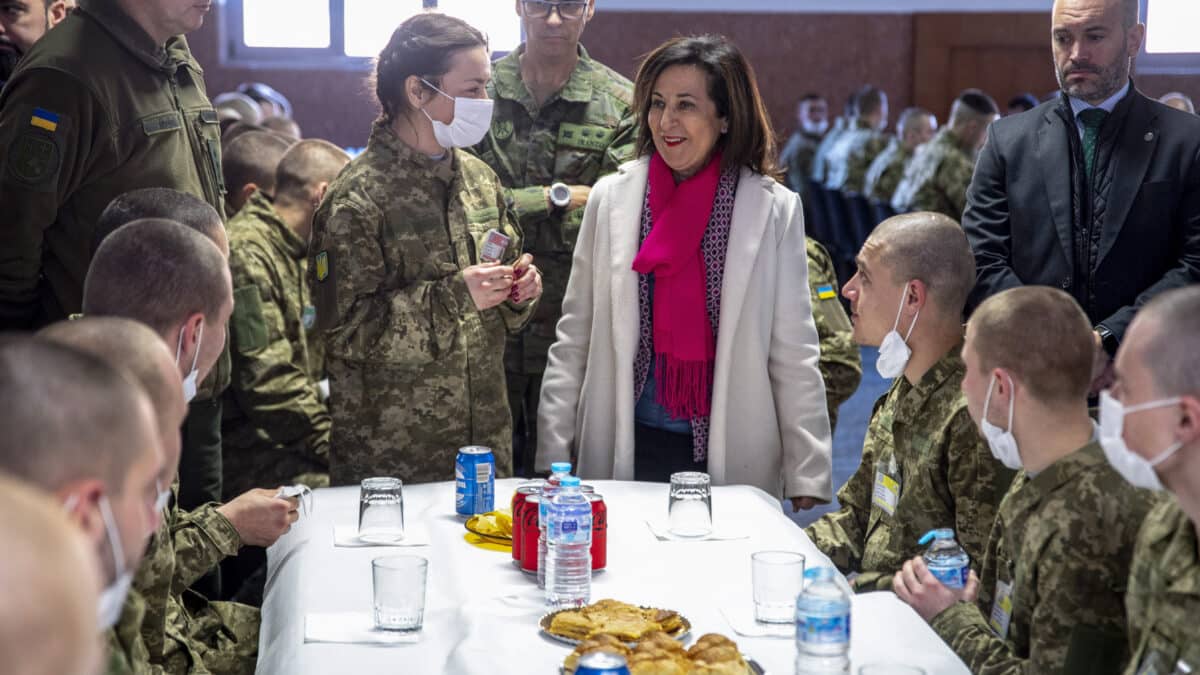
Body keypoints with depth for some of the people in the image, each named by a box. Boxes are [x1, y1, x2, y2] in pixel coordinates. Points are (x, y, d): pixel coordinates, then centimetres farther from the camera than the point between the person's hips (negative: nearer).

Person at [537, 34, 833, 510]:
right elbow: (573, 340, 3)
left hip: (732, 457, -1)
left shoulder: (775, 209, -3)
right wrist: (553, 455, -1)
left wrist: (808, 478, -5)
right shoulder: (611, 198, 1)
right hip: (624, 450, 1)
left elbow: (794, 355, -2)